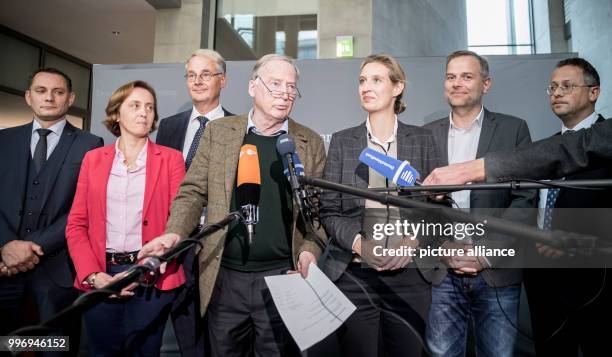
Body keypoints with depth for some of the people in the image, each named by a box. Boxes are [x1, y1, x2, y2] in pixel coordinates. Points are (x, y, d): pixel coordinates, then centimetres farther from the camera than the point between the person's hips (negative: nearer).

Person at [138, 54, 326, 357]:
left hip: (282, 278, 0)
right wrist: (175, 233, -12)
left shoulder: (311, 143, 3)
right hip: (224, 278, 1)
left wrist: (310, 249, -12)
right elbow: (193, 191, 5)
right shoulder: (218, 131, 4)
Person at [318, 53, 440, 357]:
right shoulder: (342, 141, 5)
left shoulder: (422, 140, 6)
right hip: (352, 274, 0)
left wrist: (413, 240, -12)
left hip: (409, 273, 1)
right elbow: (329, 210, 2)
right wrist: (358, 243, -13)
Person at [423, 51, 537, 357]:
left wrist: (487, 253, -10)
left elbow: (525, 199, -3)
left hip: (497, 272, -1)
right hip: (441, 271, 1)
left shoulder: (513, 129, 3)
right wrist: (441, 250, -6)